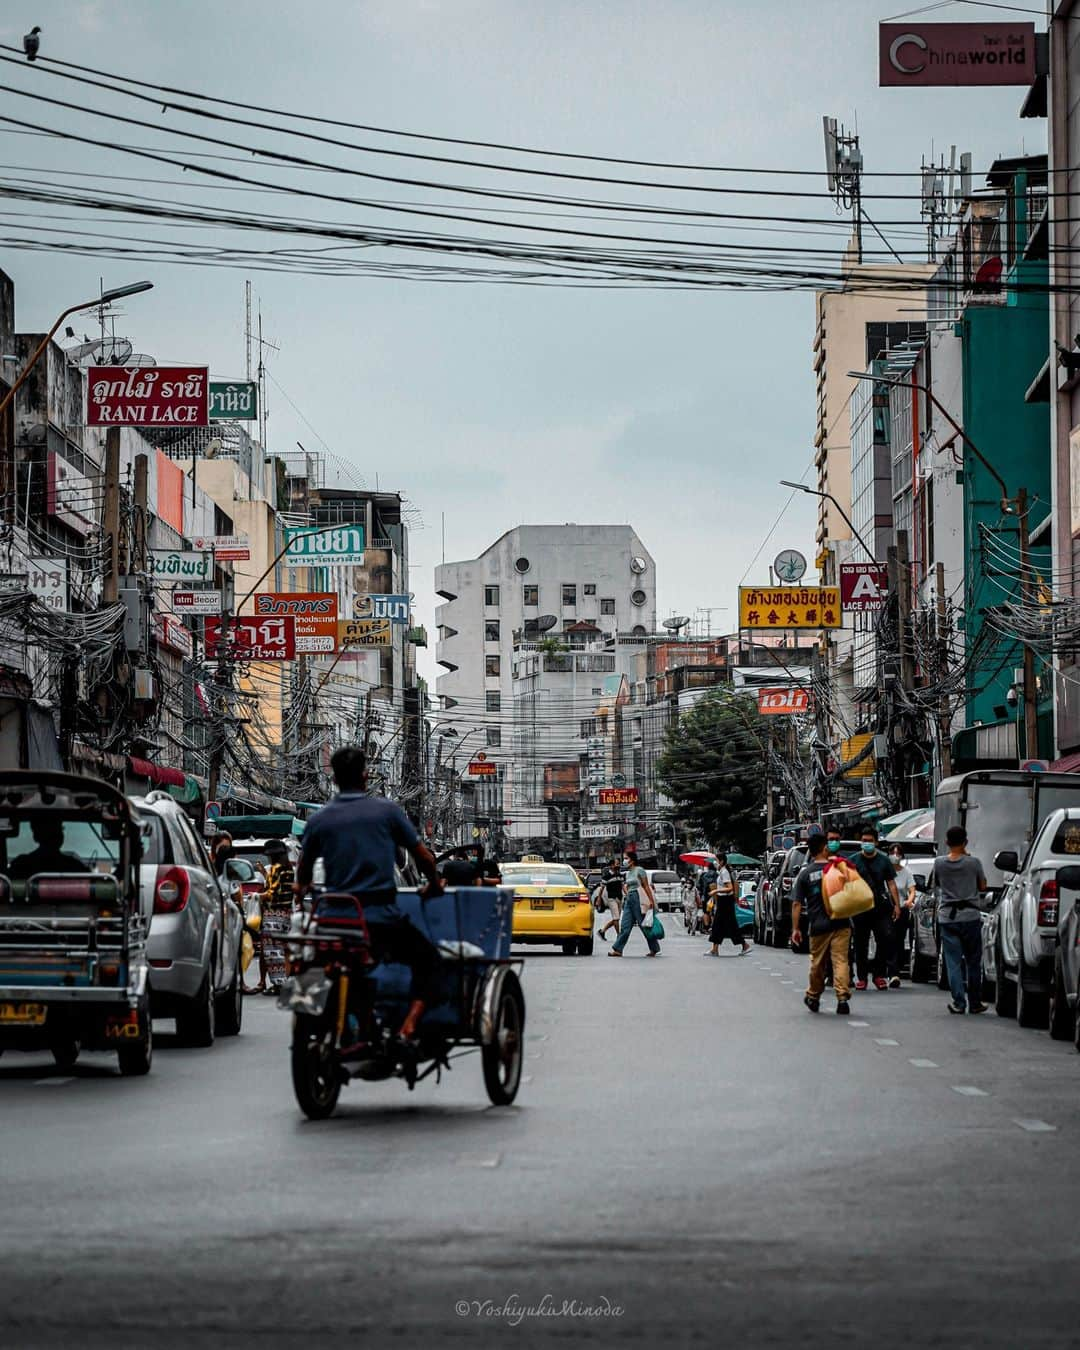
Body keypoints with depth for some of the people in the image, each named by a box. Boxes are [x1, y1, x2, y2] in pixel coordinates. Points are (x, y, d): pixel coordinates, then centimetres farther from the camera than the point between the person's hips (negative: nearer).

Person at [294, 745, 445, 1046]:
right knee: (428, 961, 14)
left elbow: (302, 878, 16)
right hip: (382, 918, -3)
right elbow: (424, 857, 8)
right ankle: (409, 1026, -5)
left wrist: (302, 888, 39)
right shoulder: (386, 810, 1)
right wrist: (435, 886, 27)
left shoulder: (318, 820, 6)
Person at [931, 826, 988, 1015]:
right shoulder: (973, 863, -7)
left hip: (947, 917, 0)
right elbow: (982, 886, 7)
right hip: (970, 916, 0)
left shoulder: (939, 863, -4)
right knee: (973, 961, 10)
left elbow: (935, 885, 12)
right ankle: (975, 1002, 13)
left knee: (953, 961, 1)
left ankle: (959, 1002, -6)